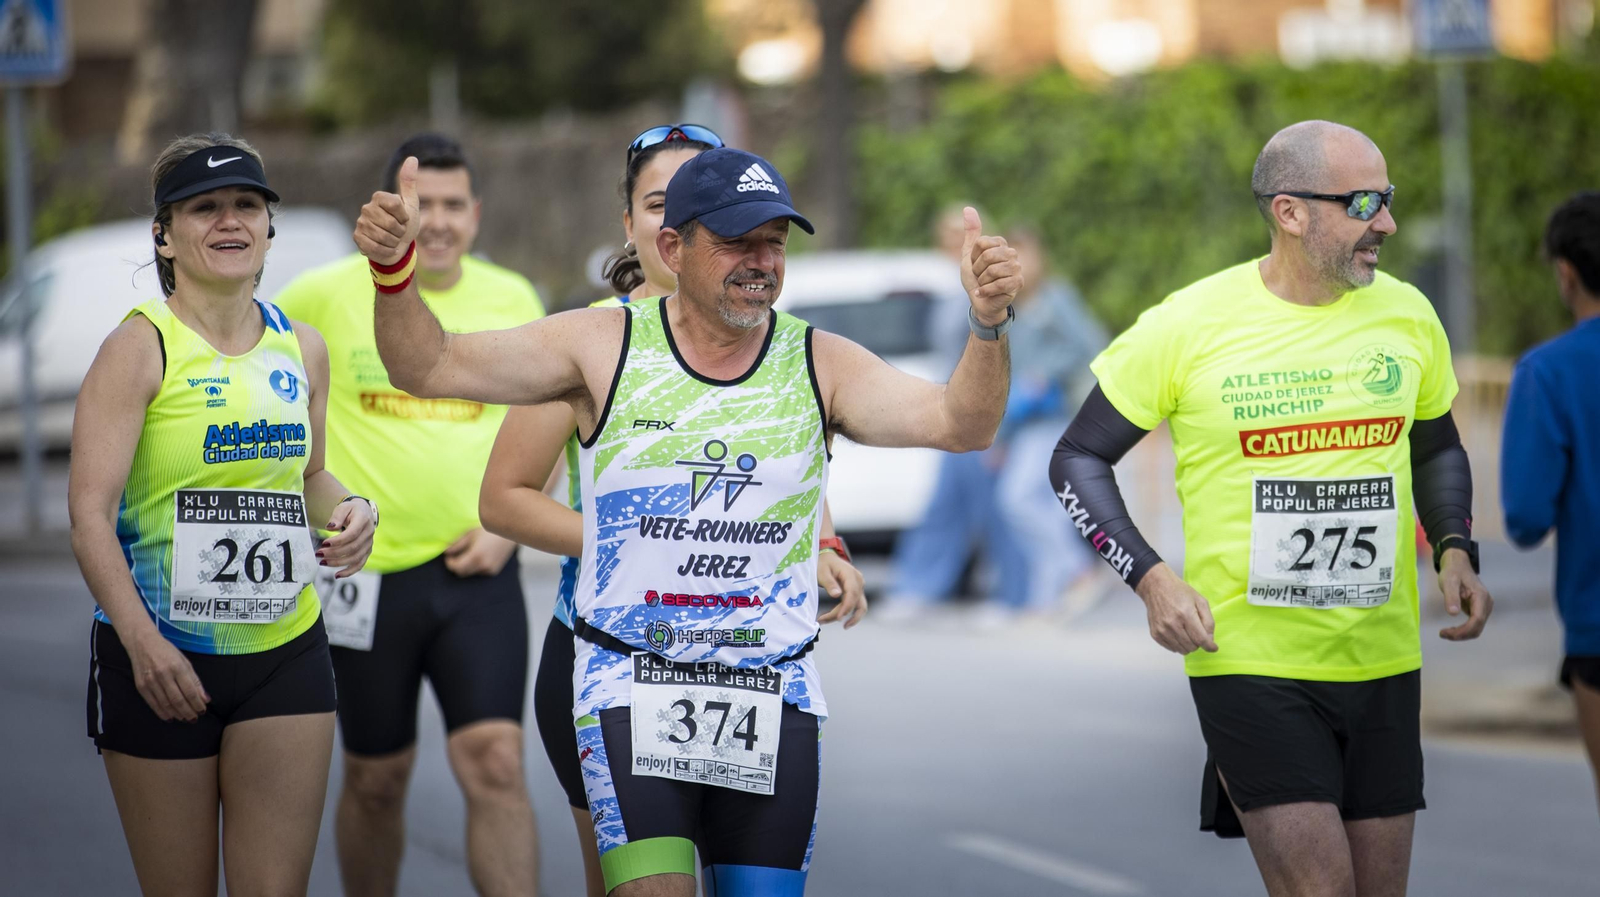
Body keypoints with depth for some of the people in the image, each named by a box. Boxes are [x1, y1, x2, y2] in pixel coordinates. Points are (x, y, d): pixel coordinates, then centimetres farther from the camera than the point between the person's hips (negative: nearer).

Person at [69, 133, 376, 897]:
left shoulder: (303, 347, 7)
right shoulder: (141, 347, -9)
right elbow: (90, 511, -15)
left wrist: (345, 510, 0)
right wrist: (141, 640, -28)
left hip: (284, 655, 4)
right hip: (158, 657, -4)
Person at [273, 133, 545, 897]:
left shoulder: (513, 301, 5)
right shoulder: (326, 296, -3)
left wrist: (509, 525, -1)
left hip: (477, 575, 1)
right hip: (366, 573, -1)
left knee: (495, 766, -13)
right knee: (376, 780, 10)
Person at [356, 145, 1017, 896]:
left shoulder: (820, 366, 0)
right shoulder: (603, 347, -1)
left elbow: (958, 425, -10)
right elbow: (431, 367, -1)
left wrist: (987, 326, -28)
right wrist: (392, 272, -19)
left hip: (773, 702, 2)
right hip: (631, 688, -2)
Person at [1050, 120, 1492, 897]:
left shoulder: (1406, 315, 4)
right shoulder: (1188, 326, -9)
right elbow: (1078, 461, 0)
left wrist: (1454, 550, 2)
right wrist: (1152, 579, -13)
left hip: (1384, 661, 5)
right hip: (1251, 659, -5)